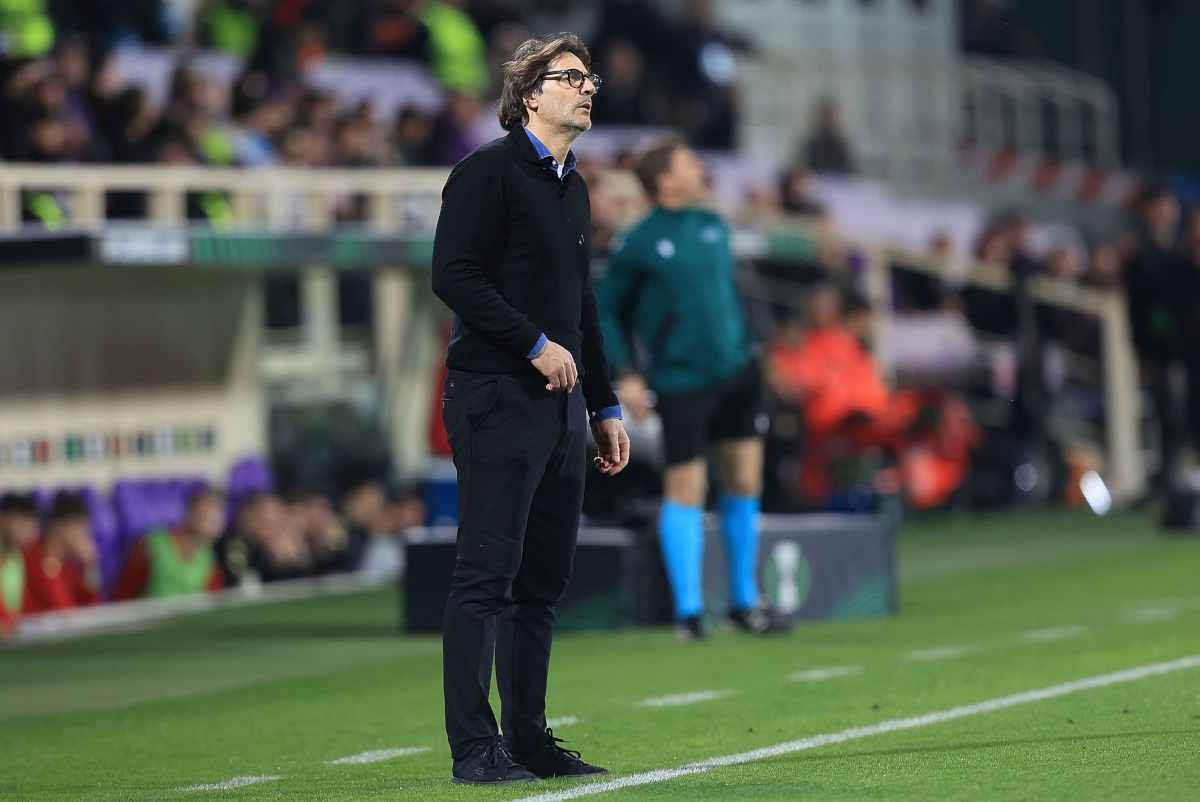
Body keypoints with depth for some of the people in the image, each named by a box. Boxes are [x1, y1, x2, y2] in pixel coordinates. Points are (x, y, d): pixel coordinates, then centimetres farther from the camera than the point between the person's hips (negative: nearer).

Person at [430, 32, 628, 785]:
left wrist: (605, 406, 22)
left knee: (543, 581, 9)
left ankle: (530, 741, 14)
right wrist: (535, 344, -17)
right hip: (497, 398, -8)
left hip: (560, 405, 8)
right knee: (487, 576, -9)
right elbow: (454, 275, -15)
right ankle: (475, 747, -8)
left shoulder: (573, 187, 20)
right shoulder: (490, 170, -5)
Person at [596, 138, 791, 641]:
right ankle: (688, 610, 5)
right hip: (681, 383, -6)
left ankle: (745, 602, 20)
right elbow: (606, 311, -2)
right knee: (686, 490, -4)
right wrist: (624, 374, -10)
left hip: (736, 373, 6)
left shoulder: (714, 227, 10)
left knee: (745, 482, 7)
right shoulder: (639, 244, -8)